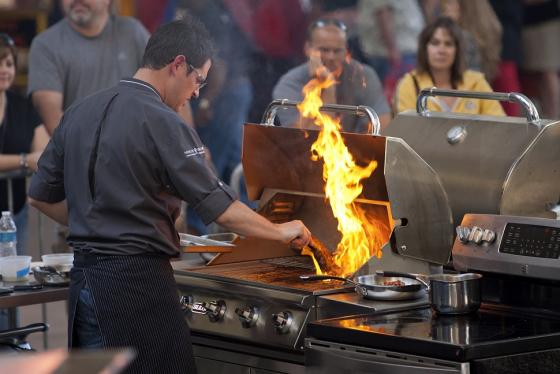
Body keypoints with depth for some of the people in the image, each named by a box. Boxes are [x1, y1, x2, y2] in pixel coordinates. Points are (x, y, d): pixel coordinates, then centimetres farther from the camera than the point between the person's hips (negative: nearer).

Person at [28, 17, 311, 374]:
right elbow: (220, 207, -12)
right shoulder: (162, 123, -13)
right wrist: (281, 231, 2)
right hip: (137, 281, -8)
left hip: (83, 281, 8)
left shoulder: (78, 113, 9)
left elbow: (42, 196, 16)